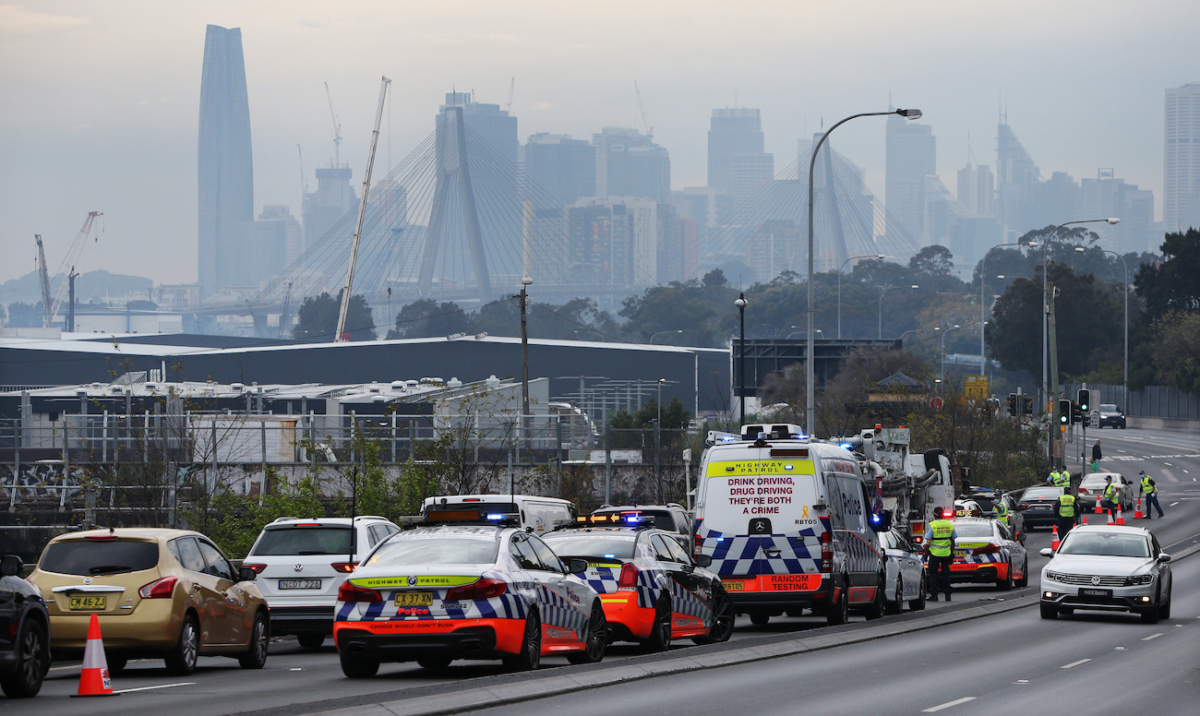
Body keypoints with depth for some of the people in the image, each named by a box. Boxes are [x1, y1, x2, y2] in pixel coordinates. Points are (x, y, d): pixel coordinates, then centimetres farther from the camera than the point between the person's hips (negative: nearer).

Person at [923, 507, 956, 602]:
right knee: (946, 574, 11)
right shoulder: (949, 525, 3)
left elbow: (928, 542, -13)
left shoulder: (932, 525, -10)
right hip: (946, 554, 4)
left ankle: (934, 595, 3)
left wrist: (926, 552, 0)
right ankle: (947, 594, 11)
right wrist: (952, 552, 21)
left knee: (933, 574, 5)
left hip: (935, 553, -4)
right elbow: (953, 541, 11)